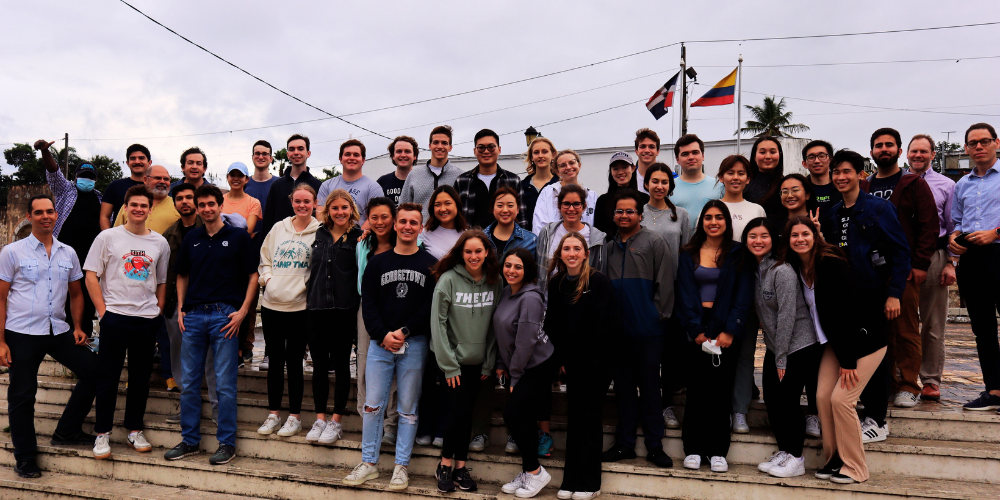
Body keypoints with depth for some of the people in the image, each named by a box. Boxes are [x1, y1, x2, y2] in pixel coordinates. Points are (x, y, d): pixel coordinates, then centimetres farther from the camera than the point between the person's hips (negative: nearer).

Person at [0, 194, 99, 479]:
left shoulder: (68, 253, 9)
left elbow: (75, 293, 17)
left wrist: (78, 327, 6)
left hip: (59, 331, 4)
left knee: (93, 370, 2)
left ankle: (67, 431, 19)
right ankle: (25, 456, 20)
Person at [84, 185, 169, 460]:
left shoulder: (160, 243, 8)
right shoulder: (108, 237, 0)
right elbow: (91, 276, 0)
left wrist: (158, 313, 8)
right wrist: (103, 311, -6)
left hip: (148, 319, 3)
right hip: (115, 317, -2)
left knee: (141, 377, 9)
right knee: (108, 377, 3)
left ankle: (135, 430, 21)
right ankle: (102, 433, 14)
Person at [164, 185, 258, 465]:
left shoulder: (238, 237, 1)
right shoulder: (191, 239, 13)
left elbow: (252, 276, 0)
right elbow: (182, 276, 21)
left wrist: (242, 311, -8)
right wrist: (180, 309, 9)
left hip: (224, 315, -4)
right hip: (193, 316, 4)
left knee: (225, 384, -1)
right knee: (189, 382, 9)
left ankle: (227, 443, 9)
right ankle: (190, 441, 20)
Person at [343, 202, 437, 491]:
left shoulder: (429, 264, 2)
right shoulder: (378, 262, 8)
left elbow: (432, 306, -4)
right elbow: (368, 303, 3)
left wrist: (404, 332, -13)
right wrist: (383, 335, -10)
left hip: (414, 345, -1)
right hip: (380, 342, 2)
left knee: (408, 409, 6)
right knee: (373, 405, 4)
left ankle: (401, 466, 16)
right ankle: (369, 463, 17)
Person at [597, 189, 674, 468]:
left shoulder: (655, 242, 0)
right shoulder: (608, 247, 13)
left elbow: (664, 283, -5)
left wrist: (659, 316, -9)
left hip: (648, 329, -4)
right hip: (618, 328, 5)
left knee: (649, 386, 3)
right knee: (623, 385, 11)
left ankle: (654, 446, 12)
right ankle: (624, 443, 20)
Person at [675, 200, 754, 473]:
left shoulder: (738, 254, 5)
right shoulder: (688, 254, 10)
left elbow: (743, 296, -1)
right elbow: (685, 295, 3)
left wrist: (730, 330, -11)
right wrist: (696, 329, -8)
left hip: (726, 328, -1)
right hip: (697, 326, 1)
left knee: (720, 389, 1)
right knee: (696, 387, 0)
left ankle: (718, 450, 8)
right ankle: (693, 448, 8)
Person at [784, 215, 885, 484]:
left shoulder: (832, 265, -21)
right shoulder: (797, 268, 1)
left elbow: (847, 311, -23)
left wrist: (848, 361, -20)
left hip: (864, 339, -7)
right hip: (836, 341, 7)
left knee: (841, 398, -12)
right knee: (823, 396, -2)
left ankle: (854, 466, 5)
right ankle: (833, 459, 14)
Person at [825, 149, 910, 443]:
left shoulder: (879, 208, -6)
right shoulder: (833, 214, 10)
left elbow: (901, 251, -9)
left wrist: (894, 294, -14)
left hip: (872, 295, -5)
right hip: (843, 295, 5)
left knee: (874, 355, 2)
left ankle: (877, 422, 13)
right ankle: (867, 408, 23)